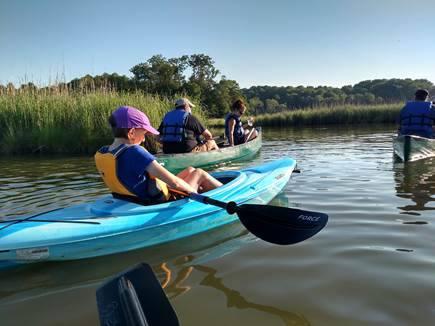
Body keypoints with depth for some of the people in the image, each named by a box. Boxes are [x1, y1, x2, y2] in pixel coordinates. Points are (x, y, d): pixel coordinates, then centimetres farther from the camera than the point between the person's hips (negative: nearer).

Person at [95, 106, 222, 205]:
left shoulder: (100, 153, -5)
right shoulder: (134, 152, -31)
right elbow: (174, 182, -32)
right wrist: (193, 191, -14)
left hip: (141, 202, 8)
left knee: (190, 170, 21)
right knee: (199, 173, 10)